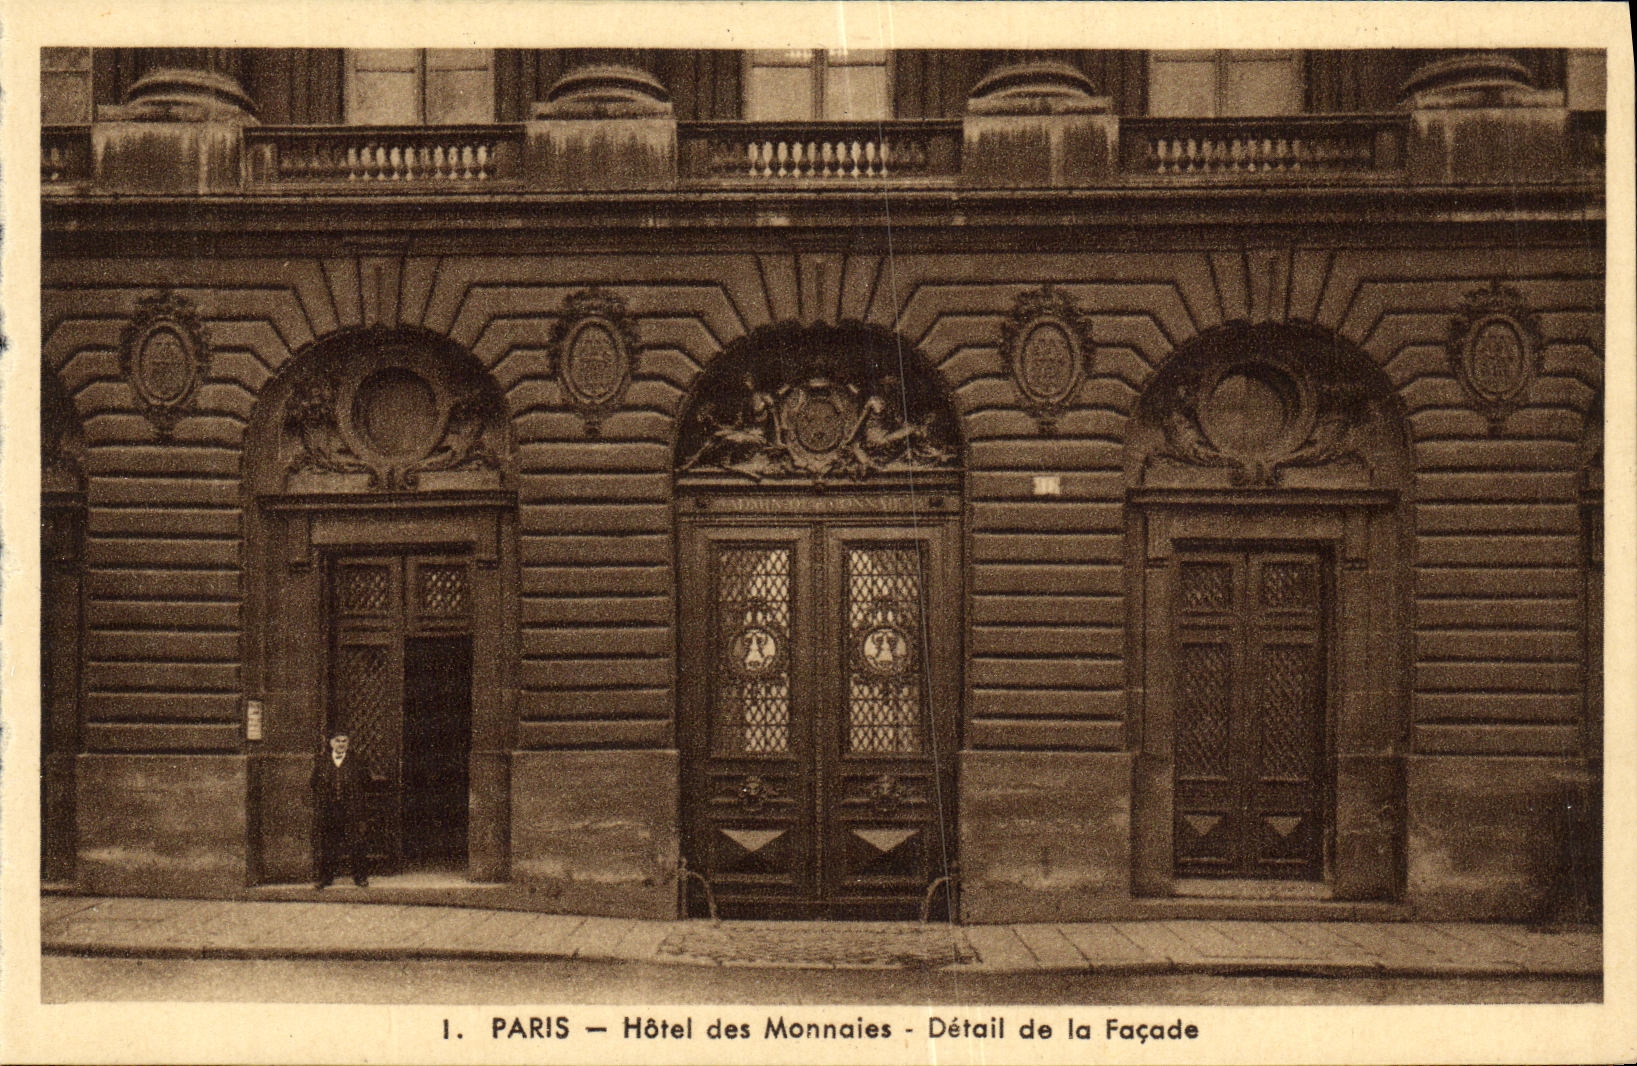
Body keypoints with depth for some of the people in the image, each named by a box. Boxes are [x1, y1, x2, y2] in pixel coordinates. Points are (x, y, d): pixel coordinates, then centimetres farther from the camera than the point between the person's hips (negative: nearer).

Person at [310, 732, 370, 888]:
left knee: (357, 843, -1)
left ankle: (360, 877, 8)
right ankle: (325, 877, 16)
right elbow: (315, 783, 11)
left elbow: (365, 783, 6)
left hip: (352, 809, -1)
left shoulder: (356, 759, 5)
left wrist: (363, 806, 0)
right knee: (327, 843, 6)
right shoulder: (322, 759, 8)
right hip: (328, 809, 1)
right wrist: (317, 804, 3)